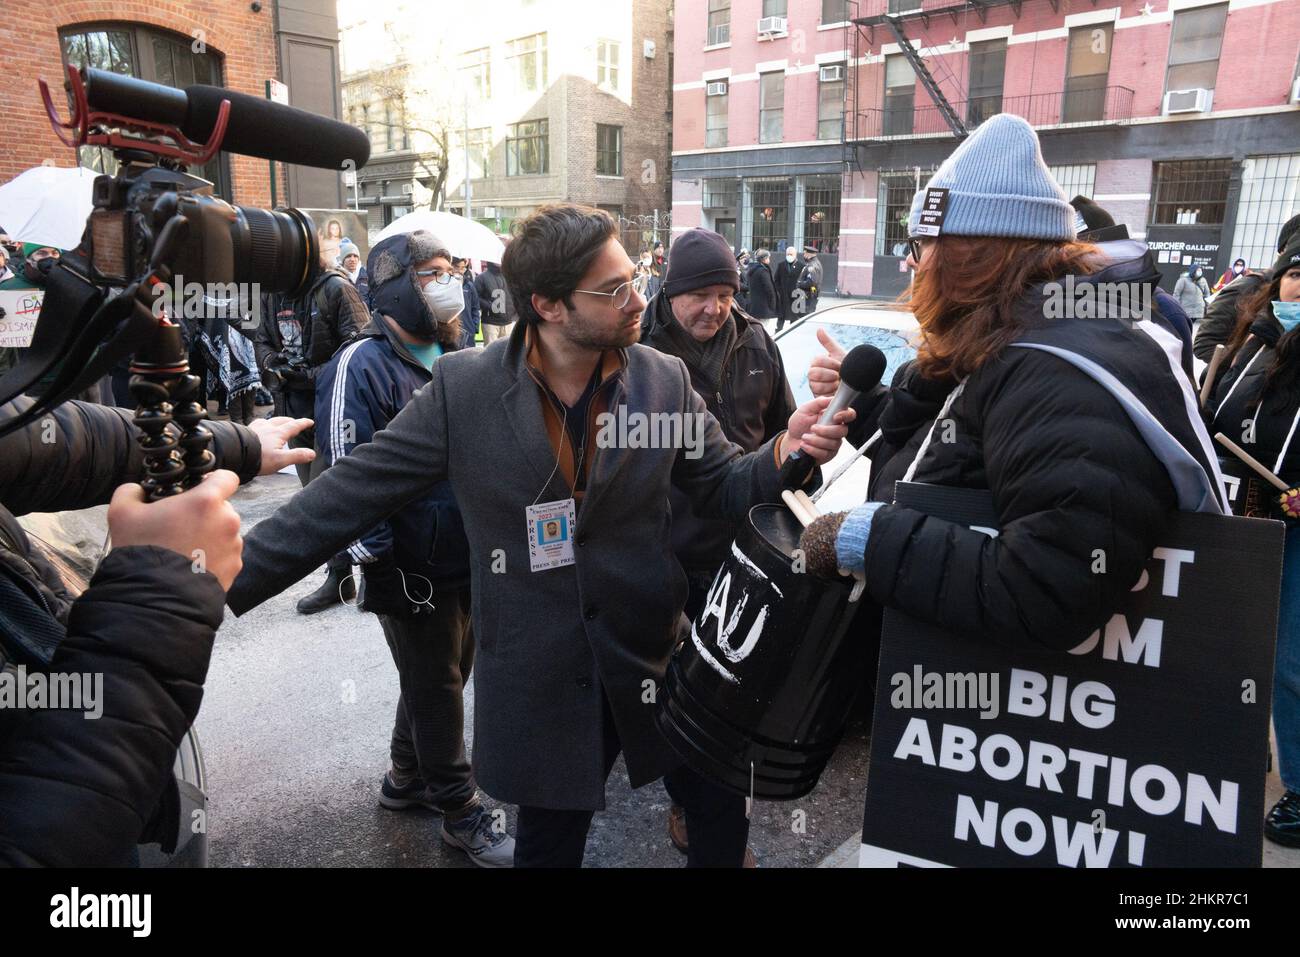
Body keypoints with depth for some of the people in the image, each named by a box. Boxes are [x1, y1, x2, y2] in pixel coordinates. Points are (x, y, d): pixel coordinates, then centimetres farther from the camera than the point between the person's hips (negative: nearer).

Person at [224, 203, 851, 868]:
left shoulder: (665, 379, -6)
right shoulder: (463, 387, -12)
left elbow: (723, 489, 1)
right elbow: (349, 494, -9)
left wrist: (783, 453, -20)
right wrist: (225, 579, -11)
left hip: (658, 662, 2)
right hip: (539, 682, -1)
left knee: (723, 814, 17)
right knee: (549, 844, 20)